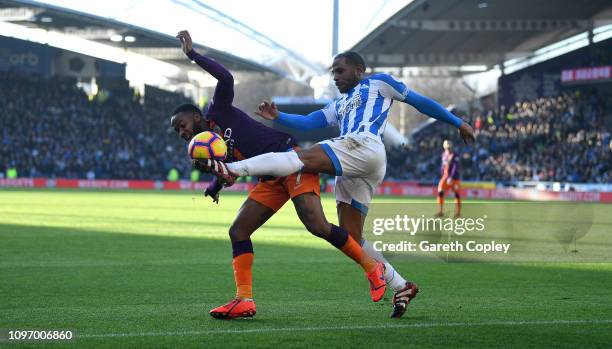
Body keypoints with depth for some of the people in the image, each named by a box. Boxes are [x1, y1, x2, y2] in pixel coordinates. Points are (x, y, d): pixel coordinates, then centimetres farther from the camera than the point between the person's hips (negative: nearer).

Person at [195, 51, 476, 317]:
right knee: (351, 239, 4)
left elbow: (419, 101, 20)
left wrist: (457, 122, 20)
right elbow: (308, 122, 23)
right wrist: (278, 117, 6)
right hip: (350, 172, 9)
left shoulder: (379, 83, 19)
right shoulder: (338, 105, 36)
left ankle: (232, 169, -39)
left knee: (301, 158, -24)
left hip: (365, 147, -9)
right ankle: (401, 287, 9)